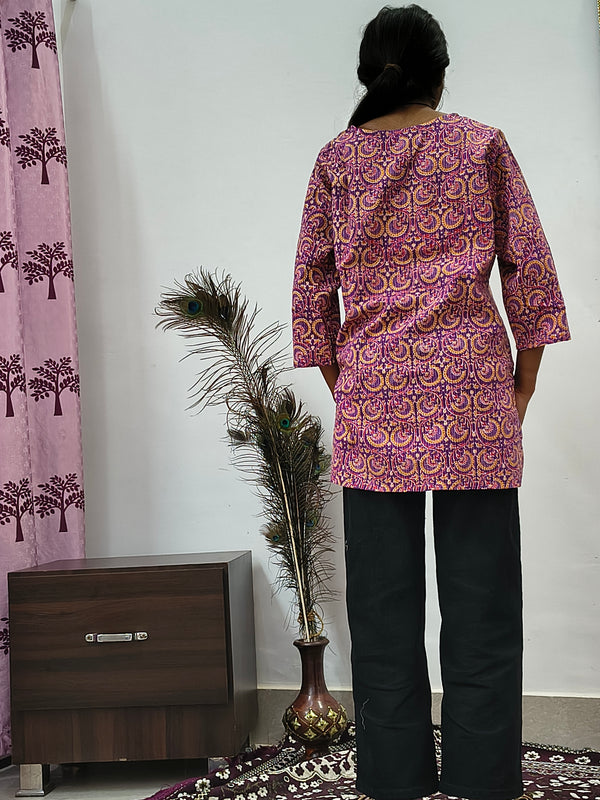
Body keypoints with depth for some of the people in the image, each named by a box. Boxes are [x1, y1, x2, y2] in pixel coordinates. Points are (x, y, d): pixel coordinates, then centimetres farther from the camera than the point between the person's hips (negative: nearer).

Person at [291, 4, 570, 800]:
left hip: (373, 394, 1)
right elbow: (529, 266, 4)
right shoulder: (482, 143, 7)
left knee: (384, 601, 6)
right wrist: (524, 385, 9)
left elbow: (312, 284, 8)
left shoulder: (336, 158, 9)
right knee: (480, 595, 4)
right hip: (472, 384, -1)